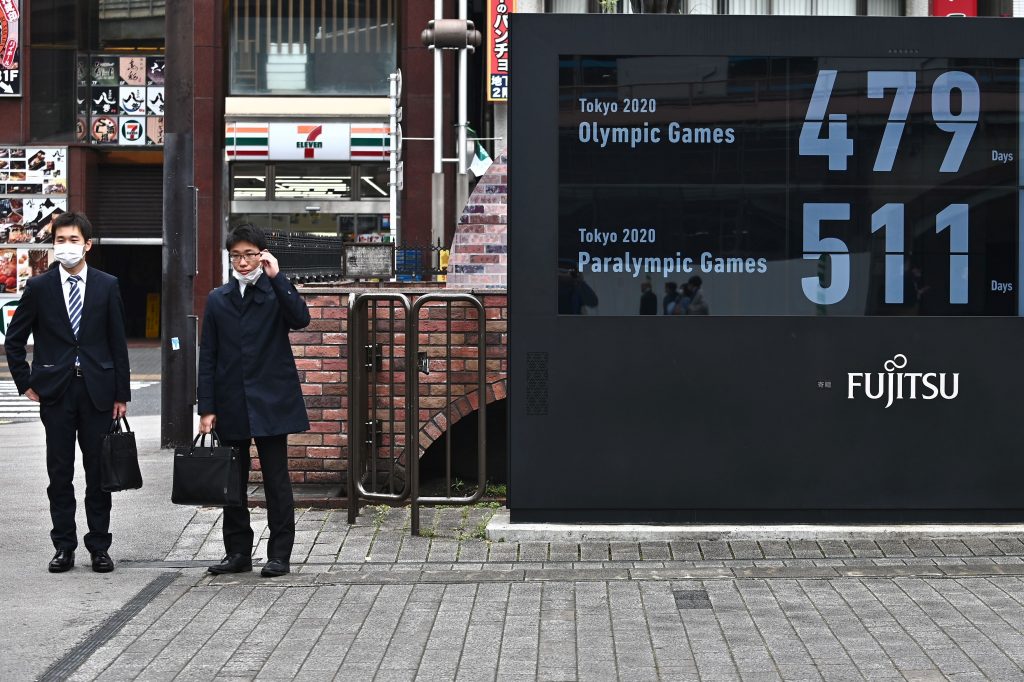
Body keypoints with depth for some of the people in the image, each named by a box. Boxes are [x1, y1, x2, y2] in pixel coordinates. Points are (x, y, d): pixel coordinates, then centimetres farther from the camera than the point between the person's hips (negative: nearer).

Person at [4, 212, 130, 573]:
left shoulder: (107, 286, 3)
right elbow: (14, 339, 9)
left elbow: (118, 343, 4)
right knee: (59, 474, 5)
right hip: (55, 391, 0)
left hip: (97, 390, 0)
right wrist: (26, 383, 2)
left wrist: (121, 394, 2)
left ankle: (99, 547, 12)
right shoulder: (39, 287, 2)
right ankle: (64, 547, 13)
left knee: (99, 472, 4)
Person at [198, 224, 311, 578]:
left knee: (276, 480, 1)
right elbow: (207, 358, 7)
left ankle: (280, 553, 7)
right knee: (232, 480, 8)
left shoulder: (275, 292, 3)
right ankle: (237, 551, 18)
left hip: (270, 402, -3)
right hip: (231, 405, 3)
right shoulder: (217, 300, 9)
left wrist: (276, 276, -18)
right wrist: (207, 408, 1)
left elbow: (300, 318, -19)